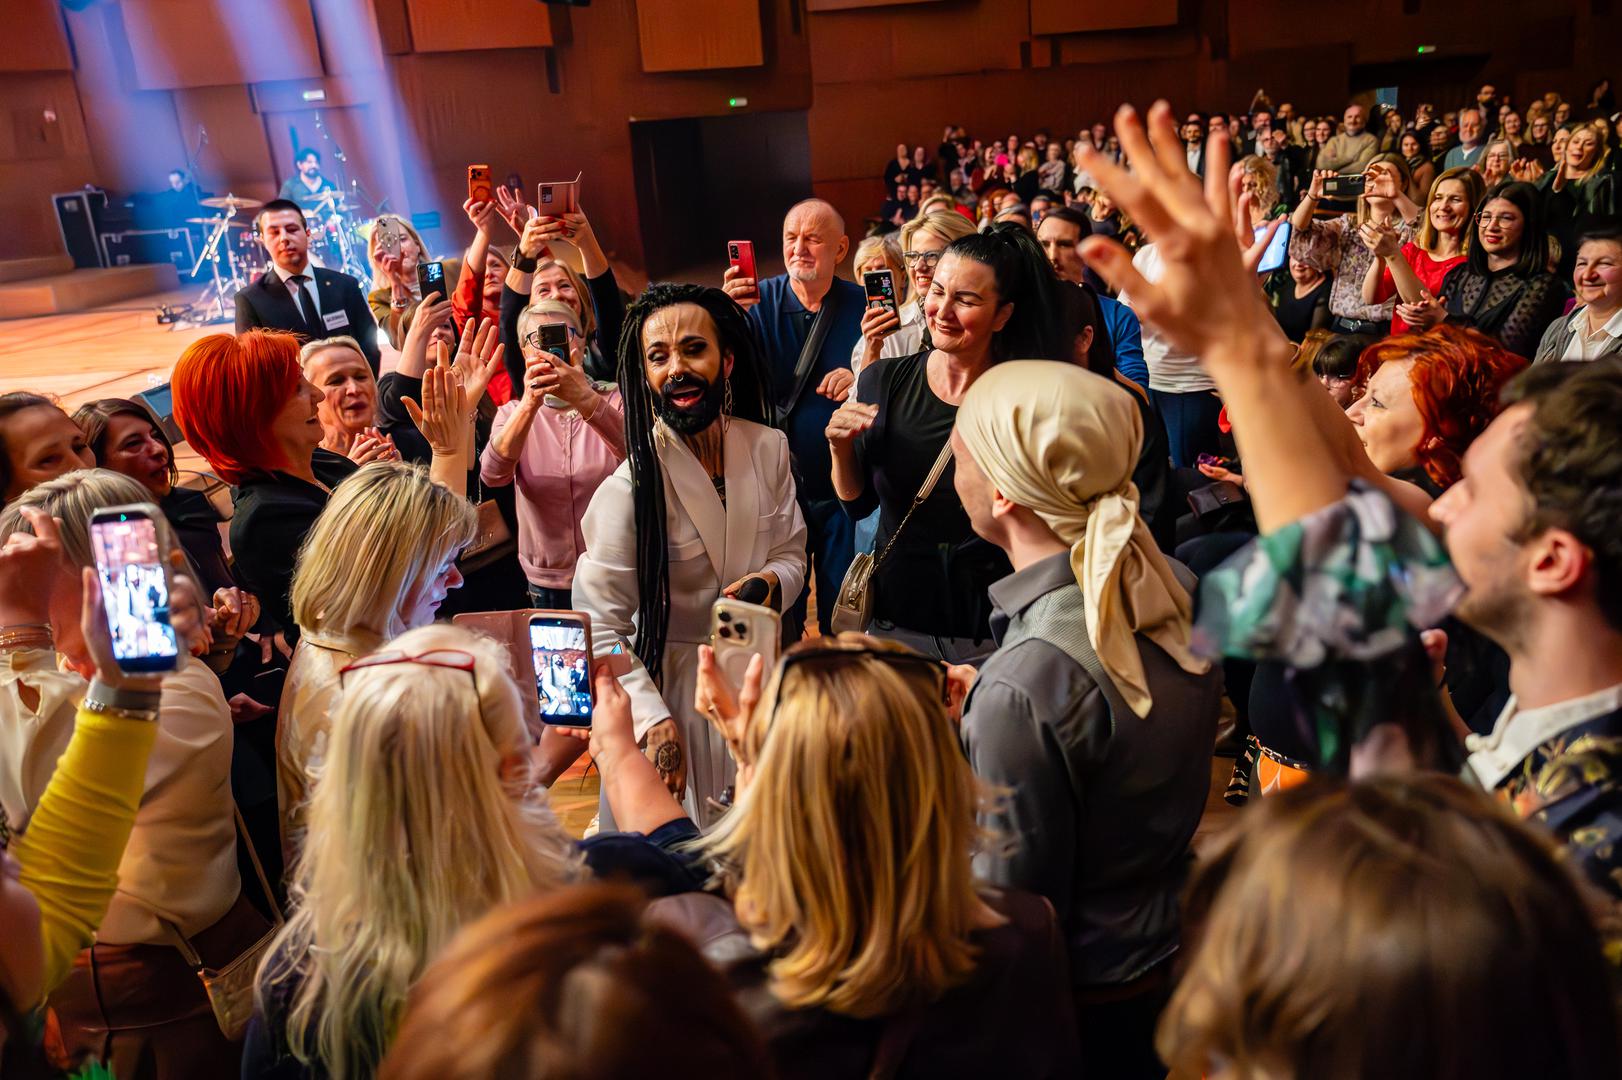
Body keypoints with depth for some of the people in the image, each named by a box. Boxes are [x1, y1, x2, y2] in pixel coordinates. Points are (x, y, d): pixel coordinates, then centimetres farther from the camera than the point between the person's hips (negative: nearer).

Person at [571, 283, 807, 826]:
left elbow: (792, 553, 6)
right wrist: (655, 722, -24)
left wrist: (770, 583, -17)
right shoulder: (629, 486, -22)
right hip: (667, 691, -5)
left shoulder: (768, 449, -5)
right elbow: (599, 630, -19)